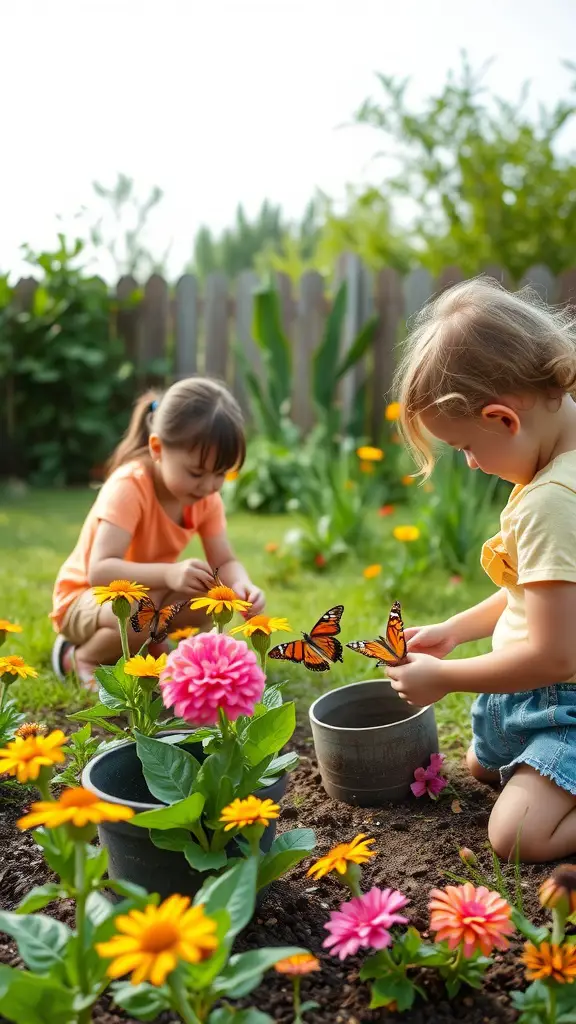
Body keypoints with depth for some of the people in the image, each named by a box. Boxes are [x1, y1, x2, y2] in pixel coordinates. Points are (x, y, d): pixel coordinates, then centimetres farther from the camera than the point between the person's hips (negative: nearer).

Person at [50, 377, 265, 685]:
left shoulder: (207, 496, -11)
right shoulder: (129, 487, -31)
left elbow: (224, 561, -9)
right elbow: (100, 571, -38)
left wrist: (241, 585, -32)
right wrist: (168, 573, -53)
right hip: (84, 598, -6)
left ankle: (145, 647, 4)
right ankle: (83, 657, -6)